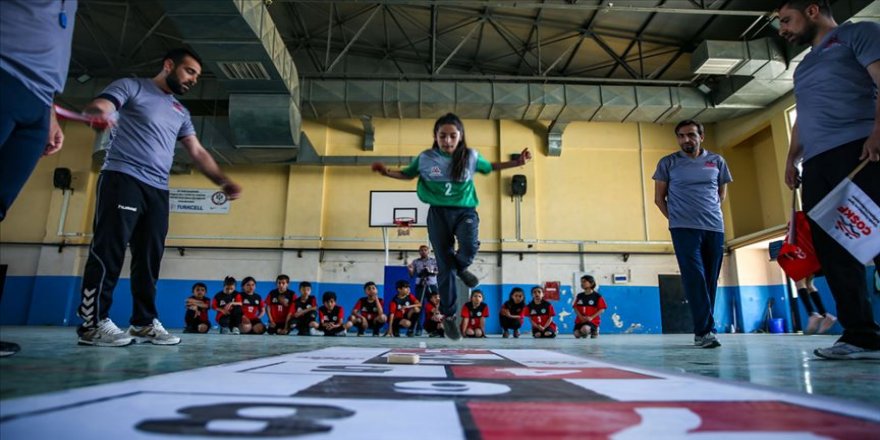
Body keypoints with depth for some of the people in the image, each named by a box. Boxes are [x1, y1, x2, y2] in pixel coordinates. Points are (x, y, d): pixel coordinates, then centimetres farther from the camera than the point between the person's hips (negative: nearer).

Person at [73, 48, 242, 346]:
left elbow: (198, 153, 19)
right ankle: (93, 322, -5)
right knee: (109, 250, -9)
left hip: (158, 190, 6)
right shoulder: (132, 87, 6)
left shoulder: (180, 112, 22)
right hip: (123, 178, -6)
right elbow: (97, 107, -10)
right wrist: (99, 111, -35)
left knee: (150, 258, 5)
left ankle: (145, 322, 10)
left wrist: (222, 181, 5)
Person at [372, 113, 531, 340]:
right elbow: (408, 174, 17)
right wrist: (387, 172, -1)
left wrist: (516, 162, 9)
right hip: (438, 213, 0)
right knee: (445, 268, 1)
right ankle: (449, 316, 18)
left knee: (470, 247, -31)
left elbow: (490, 167, 20)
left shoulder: (471, 156, 1)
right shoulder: (425, 158, 0)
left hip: (465, 210, 0)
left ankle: (461, 268, 9)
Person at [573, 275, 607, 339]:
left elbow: (602, 309, -6)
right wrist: (581, 317, -11)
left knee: (584, 329, -33)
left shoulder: (597, 296, -4)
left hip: (593, 320, -4)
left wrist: (591, 317, -15)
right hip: (580, 320, 4)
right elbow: (575, 307, 6)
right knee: (577, 334, -14)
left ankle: (594, 330, 2)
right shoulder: (579, 296, 7)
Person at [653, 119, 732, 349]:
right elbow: (659, 197, 7)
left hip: (715, 228, 3)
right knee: (695, 278, -13)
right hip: (684, 228, -3)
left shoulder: (717, 161, 12)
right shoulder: (668, 163, 5)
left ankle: (703, 331, 14)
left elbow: (722, 193, 21)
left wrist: (710, 213, 11)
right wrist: (675, 218, 1)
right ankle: (704, 331, -14)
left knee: (710, 280, 5)